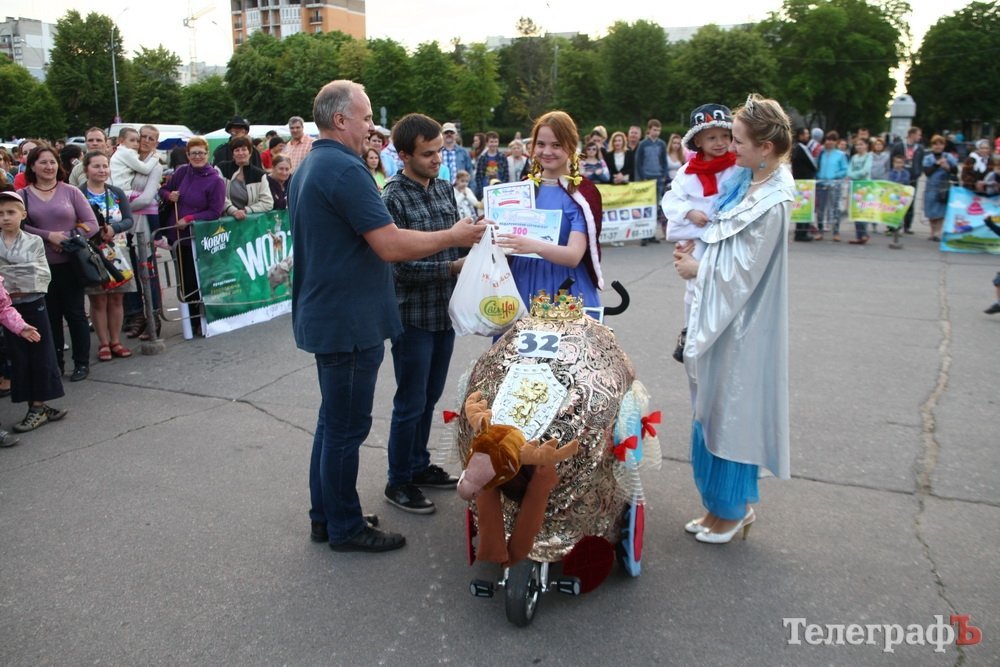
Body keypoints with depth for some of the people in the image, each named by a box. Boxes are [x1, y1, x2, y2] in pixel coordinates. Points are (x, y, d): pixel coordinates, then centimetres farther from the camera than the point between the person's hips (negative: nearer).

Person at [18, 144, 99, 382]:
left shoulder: (71, 191, 2)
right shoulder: (23, 195, 3)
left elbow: (91, 224, -1)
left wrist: (69, 239, -14)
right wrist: (48, 236, -16)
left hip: (70, 263, -1)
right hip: (40, 265, 1)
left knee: (75, 313, 4)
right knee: (50, 315, 8)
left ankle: (82, 363, 14)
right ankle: (55, 363, 18)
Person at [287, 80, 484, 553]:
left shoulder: (306, 169, 13)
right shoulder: (344, 169, -19)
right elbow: (392, 246, -24)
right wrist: (454, 237, -12)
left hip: (323, 316, 10)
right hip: (350, 322, -10)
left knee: (334, 419, 19)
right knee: (347, 425, 2)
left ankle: (325, 516, 30)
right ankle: (345, 527, 16)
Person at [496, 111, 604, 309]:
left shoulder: (582, 193, -7)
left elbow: (574, 256, -18)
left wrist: (534, 246, -36)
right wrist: (494, 234, -11)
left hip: (566, 291, -3)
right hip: (524, 288, 4)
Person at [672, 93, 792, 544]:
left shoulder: (772, 203, -22)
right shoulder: (750, 182, 4)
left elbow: (742, 271, -18)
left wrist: (698, 269, -5)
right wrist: (696, 254, 3)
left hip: (739, 324, -9)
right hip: (719, 313, 9)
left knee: (731, 410, 5)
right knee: (712, 409, 16)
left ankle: (732, 510, 24)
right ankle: (723, 504, 31)